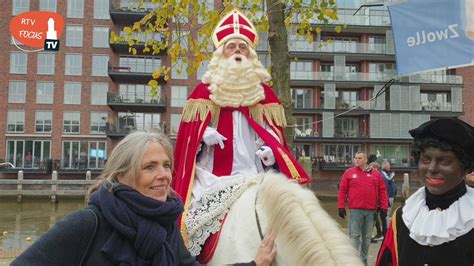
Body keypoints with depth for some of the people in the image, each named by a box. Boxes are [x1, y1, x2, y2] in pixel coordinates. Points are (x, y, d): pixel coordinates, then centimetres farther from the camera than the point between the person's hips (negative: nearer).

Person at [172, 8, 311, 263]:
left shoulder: (263, 92, 11)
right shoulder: (204, 91, 7)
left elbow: (274, 133, 11)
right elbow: (189, 133, 6)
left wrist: (271, 150, -8)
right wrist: (204, 134, -14)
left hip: (254, 173, 1)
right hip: (212, 173, -1)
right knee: (205, 213, -12)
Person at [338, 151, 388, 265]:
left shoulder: (375, 173, 8)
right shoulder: (348, 172, 4)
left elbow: (382, 191, 9)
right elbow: (342, 190, 3)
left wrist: (384, 207, 3)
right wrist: (341, 207, -3)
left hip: (371, 211, 2)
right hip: (356, 210, -2)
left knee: (367, 237, 10)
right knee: (355, 236, -4)